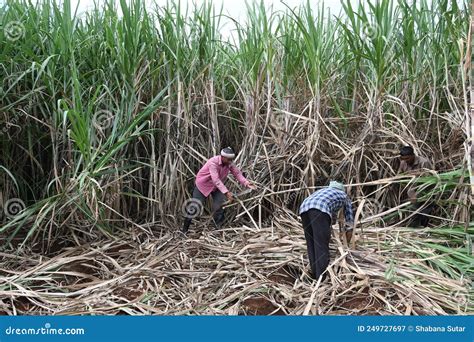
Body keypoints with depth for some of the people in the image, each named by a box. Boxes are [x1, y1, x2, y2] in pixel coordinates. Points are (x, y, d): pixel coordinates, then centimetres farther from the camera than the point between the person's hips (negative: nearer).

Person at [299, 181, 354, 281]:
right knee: (322, 246, -7)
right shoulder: (344, 196, 31)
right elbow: (349, 221, 36)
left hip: (304, 208, 6)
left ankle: (315, 276, 10)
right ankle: (321, 279, -11)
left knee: (311, 246, 10)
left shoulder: (325, 190, 43)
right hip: (319, 210, -6)